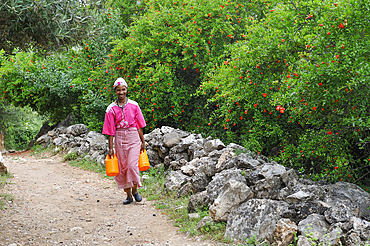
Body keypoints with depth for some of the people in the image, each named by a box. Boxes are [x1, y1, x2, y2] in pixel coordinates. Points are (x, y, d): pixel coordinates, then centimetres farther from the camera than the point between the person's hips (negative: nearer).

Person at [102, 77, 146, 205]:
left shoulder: (134, 105, 1)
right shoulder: (111, 109, 1)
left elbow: (139, 125, 7)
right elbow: (110, 130, 2)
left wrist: (143, 142, 8)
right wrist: (111, 148, 0)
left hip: (133, 138, -1)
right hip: (119, 139, 1)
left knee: (132, 165, -13)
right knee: (122, 167, 4)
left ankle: (135, 190, 9)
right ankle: (128, 195, 15)